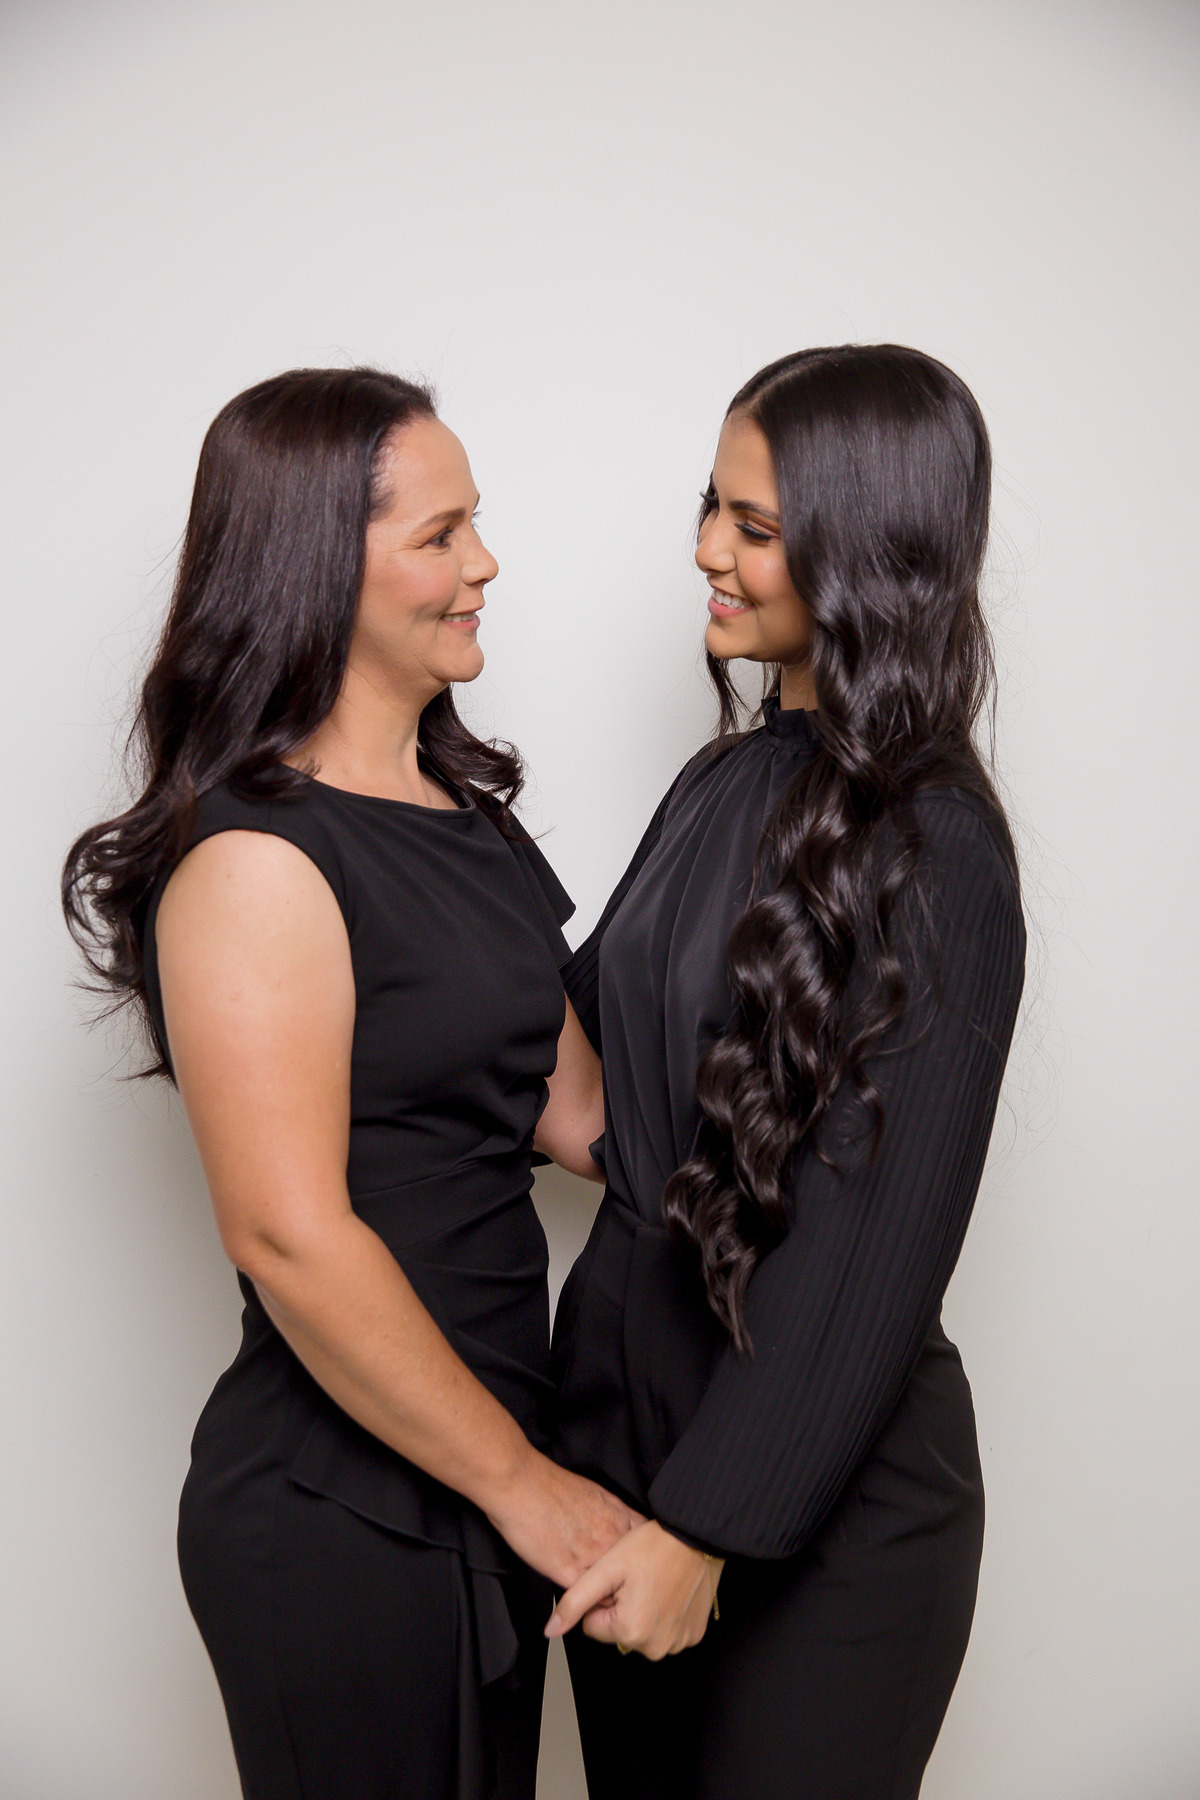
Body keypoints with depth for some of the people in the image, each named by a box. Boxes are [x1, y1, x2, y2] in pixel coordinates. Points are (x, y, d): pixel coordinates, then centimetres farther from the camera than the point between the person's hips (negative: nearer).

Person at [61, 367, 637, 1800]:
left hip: (478, 1469, 8)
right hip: (343, 1514, -8)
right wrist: (519, 1483, -15)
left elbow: (565, 1100, 8)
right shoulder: (255, 860, -20)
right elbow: (290, 1238, -23)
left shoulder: (460, 804, 8)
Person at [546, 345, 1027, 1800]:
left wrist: (713, 1525, -19)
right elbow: (588, 1016, 15)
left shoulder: (930, 848, -19)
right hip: (626, 1380, 7)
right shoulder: (727, 781, 4)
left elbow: (879, 1237, -20)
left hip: (821, 1478, -7)